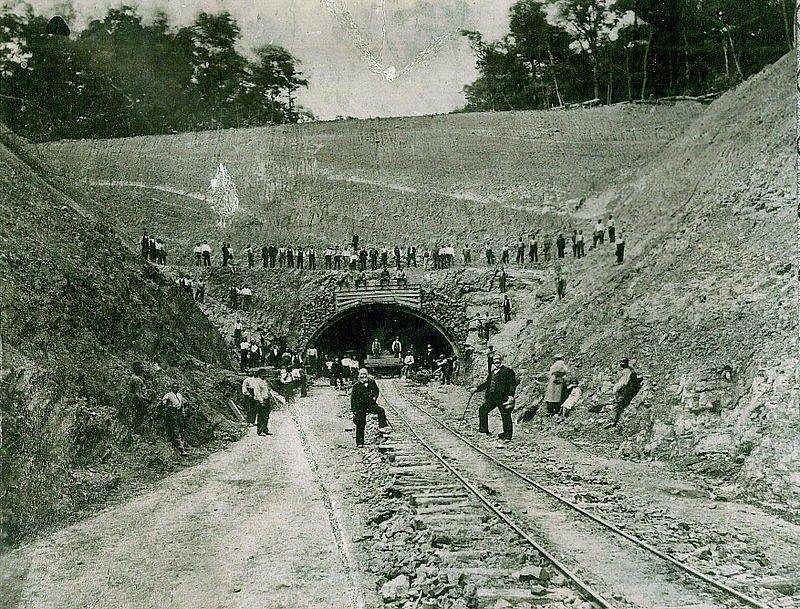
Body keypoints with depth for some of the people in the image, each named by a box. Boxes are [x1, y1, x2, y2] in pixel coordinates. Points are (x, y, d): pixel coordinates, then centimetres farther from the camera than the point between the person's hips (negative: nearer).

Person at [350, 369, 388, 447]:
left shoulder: (372, 382, 2)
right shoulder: (356, 386, -6)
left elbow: (376, 390, 20)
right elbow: (353, 398, -2)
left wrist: (374, 397, 1)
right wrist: (354, 410, -6)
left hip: (371, 405, 2)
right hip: (361, 407, -2)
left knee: (381, 410, -26)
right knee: (360, 425, 2)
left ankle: (382, 427, -20)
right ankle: (359, 442, 10)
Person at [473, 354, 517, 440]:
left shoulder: (507, 371, -5)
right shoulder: (492, 372, 16)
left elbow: (513, 384, -9)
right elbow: (487, 383, 25)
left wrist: (511, 396, -18)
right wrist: (477, 389, 18)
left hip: (503, 397, -7)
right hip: (492, 396, 7)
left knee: (505, 416, -2)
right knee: (482, 410, 4)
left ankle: (507, 435, 7)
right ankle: (483, 430, 14)